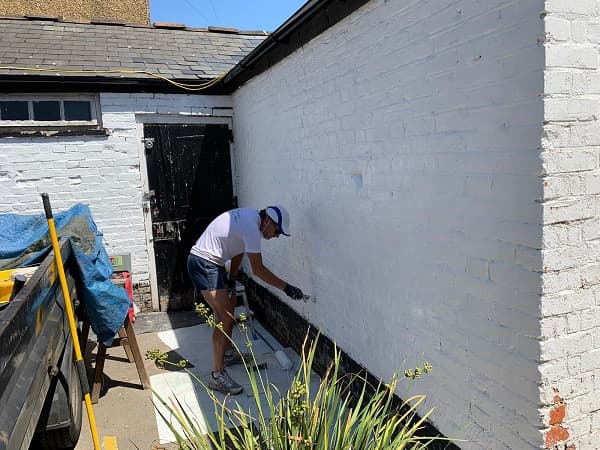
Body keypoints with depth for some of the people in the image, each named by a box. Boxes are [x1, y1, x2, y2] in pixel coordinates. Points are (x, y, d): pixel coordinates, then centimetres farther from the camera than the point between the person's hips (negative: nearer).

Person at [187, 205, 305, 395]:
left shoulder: (250, 216, 6)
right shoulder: (251, 228, -24)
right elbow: (258, 269, -20)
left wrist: (232, 279, 10)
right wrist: (287, 288, -15)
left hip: (211, 262, 11)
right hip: (203, 263, -11)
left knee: (230, 303, 22)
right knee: (225, 318, -13)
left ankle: (228, 352, 37)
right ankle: (217, 375, -7)